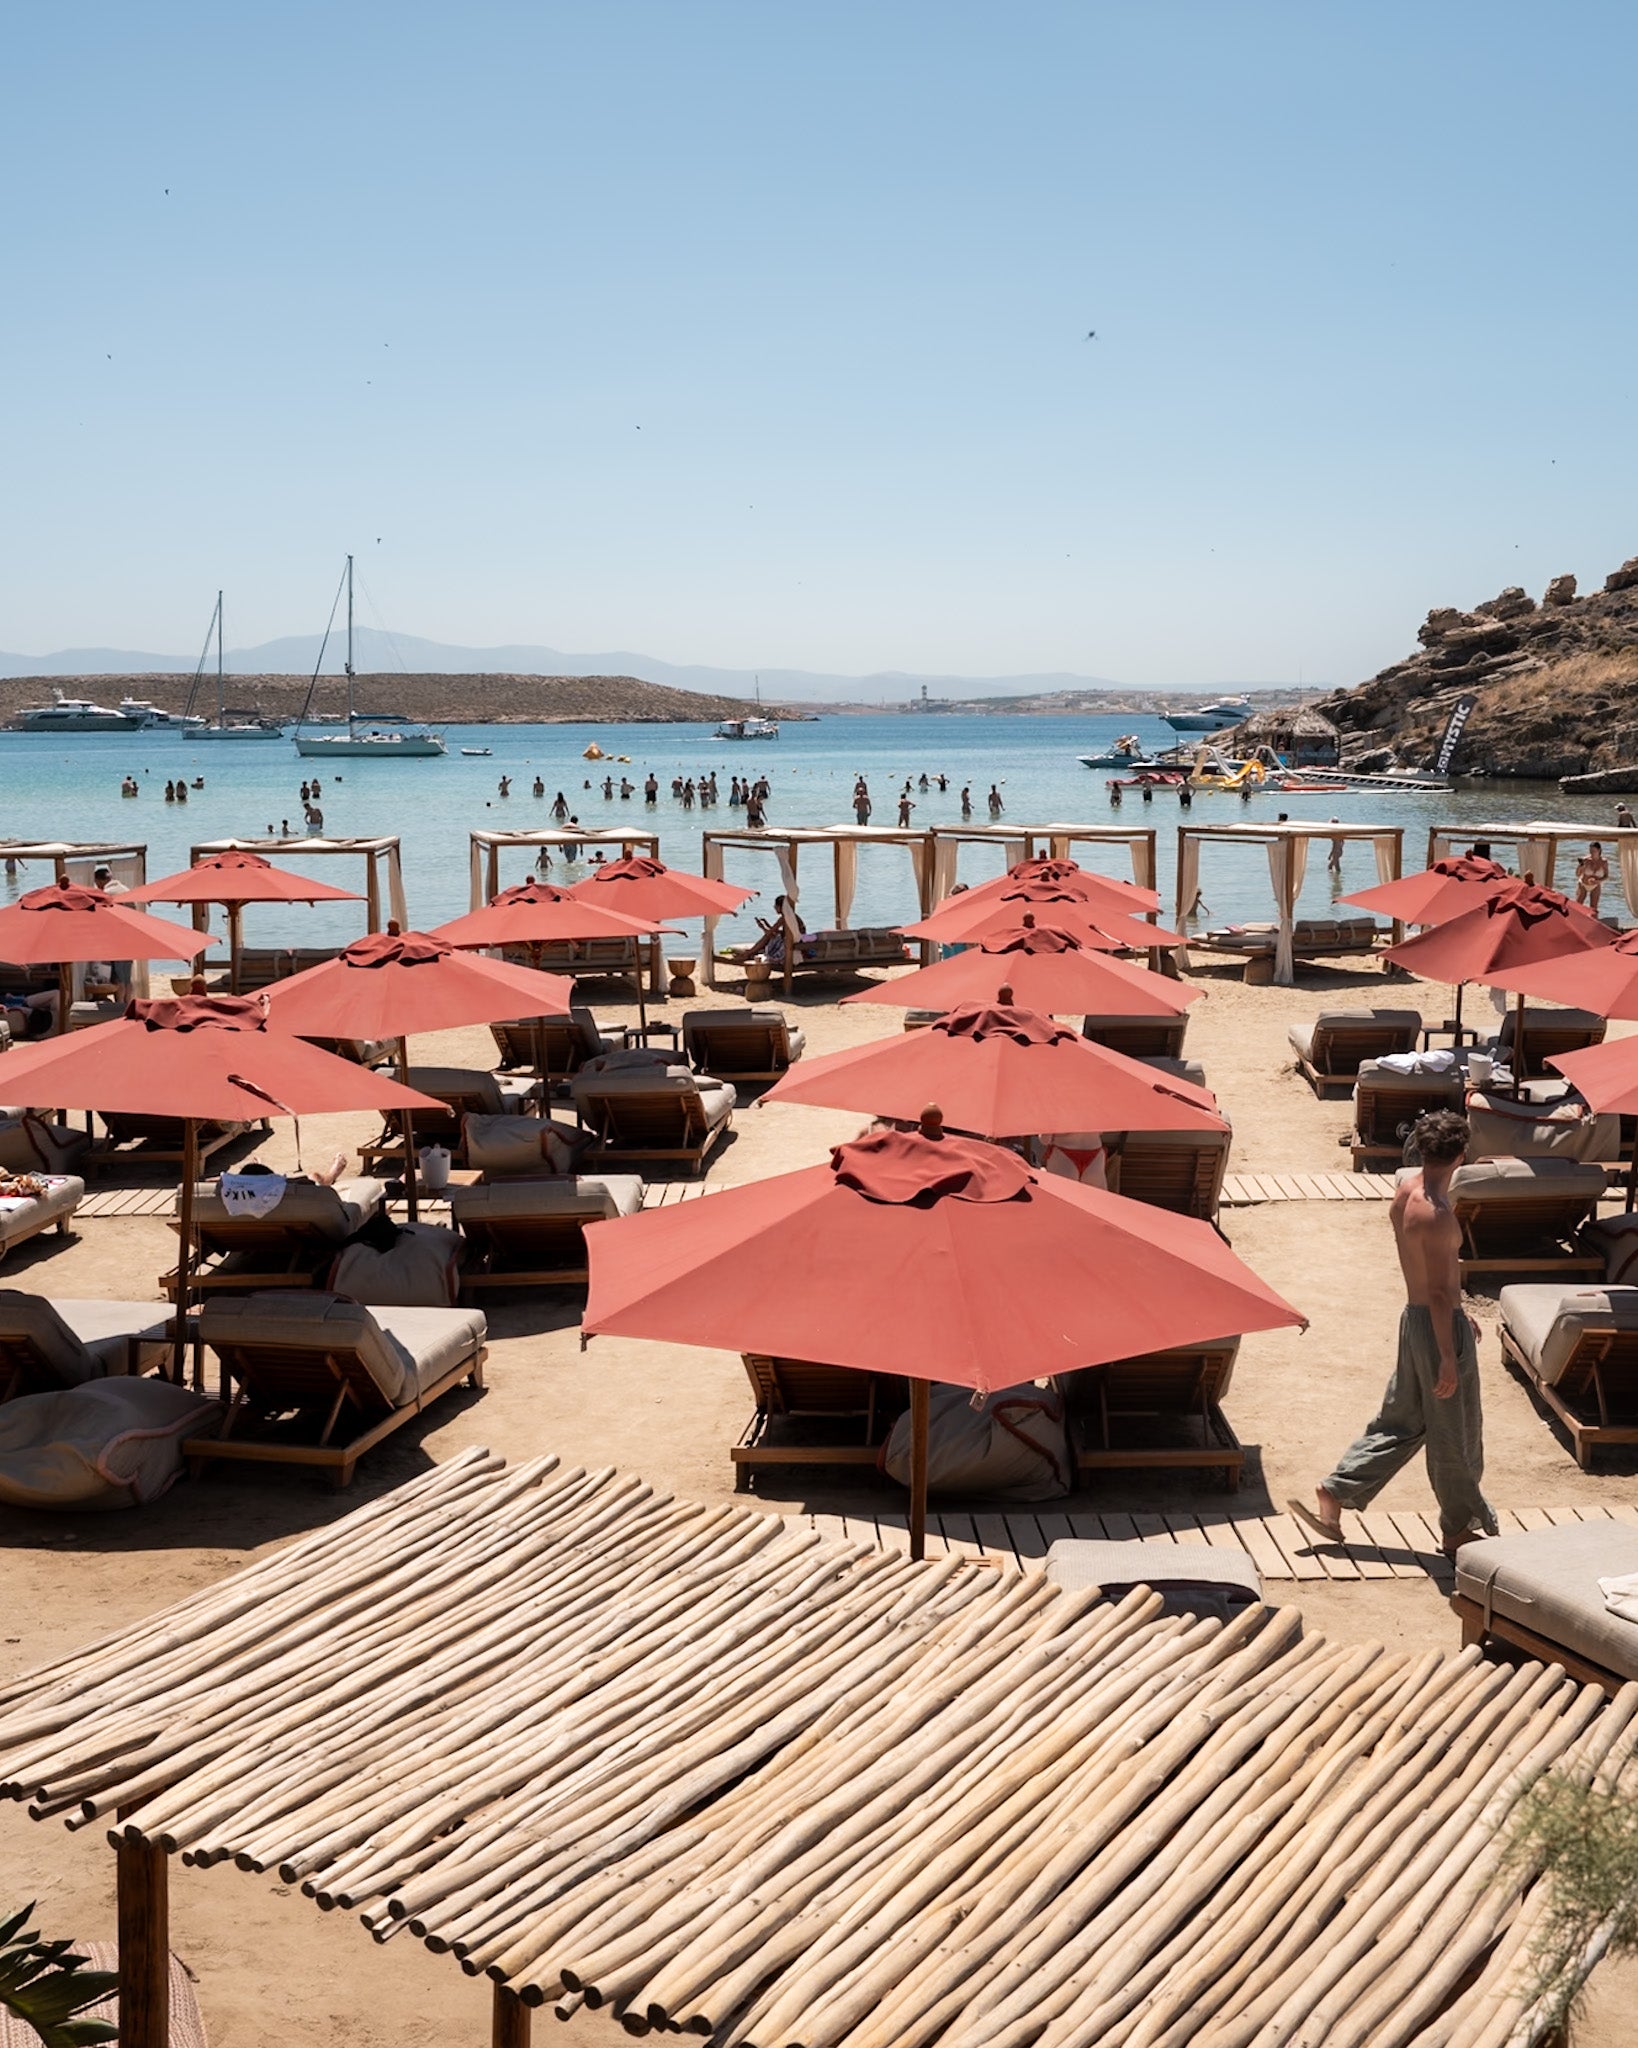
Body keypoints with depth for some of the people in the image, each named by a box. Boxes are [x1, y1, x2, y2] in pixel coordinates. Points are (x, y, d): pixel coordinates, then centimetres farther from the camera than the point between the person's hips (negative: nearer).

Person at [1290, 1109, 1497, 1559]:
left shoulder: (1406, 1190, 3)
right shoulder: (1436, 1215, -26)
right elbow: (1438, 1291, -24)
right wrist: (1448, 1358, -20)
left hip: (1415, 1318, 9)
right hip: (1439, 1326, -9)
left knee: (1399, 1422, 17)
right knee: (1455, 1435, 6)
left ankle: (1333, 1497, 17)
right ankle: (1460, 1529, 20)